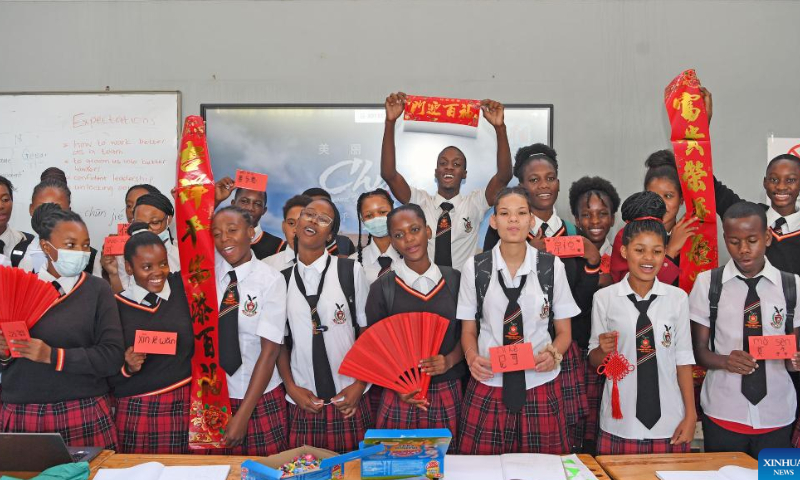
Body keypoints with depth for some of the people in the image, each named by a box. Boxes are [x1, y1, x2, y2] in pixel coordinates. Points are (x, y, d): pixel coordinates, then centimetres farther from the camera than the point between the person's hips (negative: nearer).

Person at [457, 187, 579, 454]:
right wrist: (472, 357, -12)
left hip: (540, 383, 0)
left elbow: (564, 331, 7)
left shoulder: (552, 267, 1)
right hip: (488, 384, 0)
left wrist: (553, 354, -13)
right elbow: (468, 330, 8)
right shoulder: (475, 268, 2)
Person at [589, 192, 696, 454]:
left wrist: (691, 414, 3)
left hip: (668, 423, 1)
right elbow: (595, 361, 4)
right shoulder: (604, 298, -2)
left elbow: (683, 359, 4)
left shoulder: (677, 298, 0)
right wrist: (604, 349, -17)